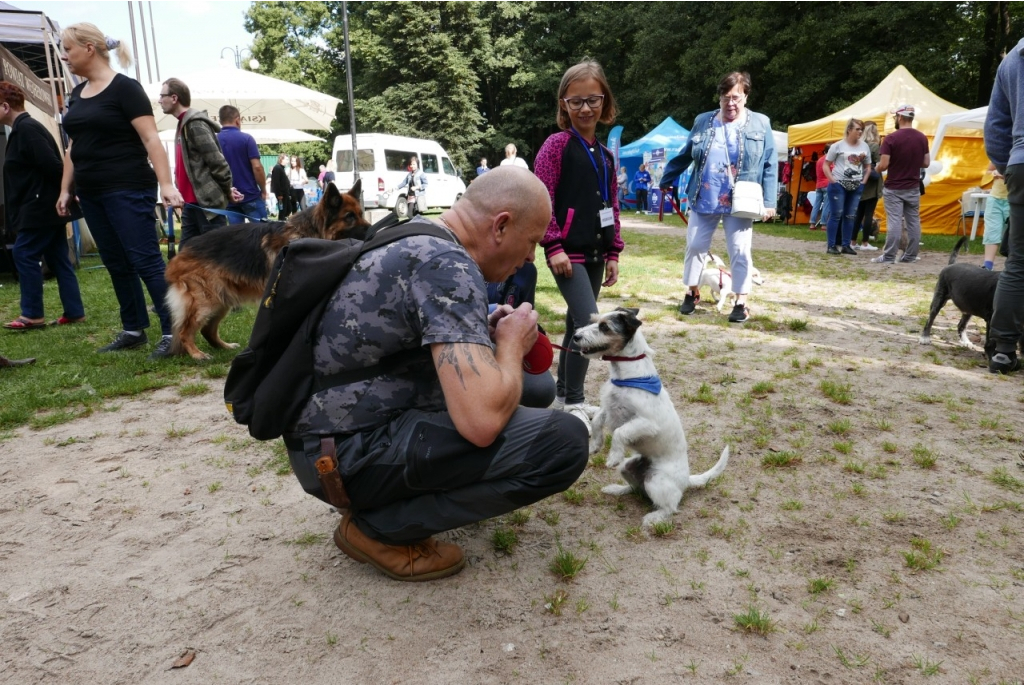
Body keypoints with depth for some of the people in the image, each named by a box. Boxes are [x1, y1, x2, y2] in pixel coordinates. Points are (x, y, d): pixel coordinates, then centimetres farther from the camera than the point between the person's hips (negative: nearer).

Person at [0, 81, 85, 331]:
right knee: (58, 259, 8)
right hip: (46, 206, 10)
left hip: (41, 206, -10)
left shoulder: (26, 129, -15)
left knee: (24, 255, -4)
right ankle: (74, 312, 10)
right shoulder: (23, 128, 17)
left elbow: (51, 165, -22)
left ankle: (32, 314, 2)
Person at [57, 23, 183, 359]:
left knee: (145, 261, -10)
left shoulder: (124, 88, -8)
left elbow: (151, 139, -15)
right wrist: (65, 189, 17)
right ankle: (134, 330, 17)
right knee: (116, 265, 10)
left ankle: (172, 331, -8)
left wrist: (166, 185, -25)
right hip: (91, 193, 8)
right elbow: (73, 147, 19)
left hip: (128, 191, -8)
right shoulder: (77, 94, 15)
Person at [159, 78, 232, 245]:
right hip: (192, 203, 10)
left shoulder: (195, 124, -13)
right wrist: (181, 192, 14)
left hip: (208, 202, -10)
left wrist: (227, 192, -8)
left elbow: (218, 163, -17)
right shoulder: (184, 123, 17)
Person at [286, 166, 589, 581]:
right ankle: (379, 527, -4)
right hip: (347, 451, -10)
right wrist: (512, 345, -10)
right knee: (563, 442, -19)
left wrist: (486, 335, 10)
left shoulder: (415, 237, 8)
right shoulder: (448, 265, -21)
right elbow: (482, 420, -31)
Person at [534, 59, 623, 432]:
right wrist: (553, 246, -17)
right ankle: (573, 402, 0)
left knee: (577, 324, 13)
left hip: (595, 254, 7)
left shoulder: (605, 154, 13)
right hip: (568, 253, -7)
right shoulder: (557, 145, -6)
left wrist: (613, 253, 12)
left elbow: (611, 206, 16)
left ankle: (564, 395, 25)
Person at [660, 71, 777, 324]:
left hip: (740, 203, -2)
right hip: (703, 200, 3)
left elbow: (770, 166, -2)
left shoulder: (760, 124, 0)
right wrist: (666, 180, 20)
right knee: (695, 246, 8)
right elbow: (684, 156, 15)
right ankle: (692, 292, 26)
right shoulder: (703, 121, 6)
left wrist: (769, 201, -9)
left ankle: (741, 303, 10)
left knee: (740, 252, 1)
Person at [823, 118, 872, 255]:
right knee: (836, 215, -5)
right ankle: (832, 245, 0)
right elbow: (826, 165, -2)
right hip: (839, 185, -4)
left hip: (857, 186, 4)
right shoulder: (838, 145, -5)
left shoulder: (864, 146, 7)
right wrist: (833, 181, -11)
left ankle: (846, 245, 12)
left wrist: (863, 182, 3)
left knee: (851, 216, 6)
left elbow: (868, 167, 15)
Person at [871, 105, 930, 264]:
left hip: (894, 188, -5)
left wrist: (877, 169, 4)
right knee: (913, 221, 8)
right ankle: (910, 255, 13)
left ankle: (889, 256, -5)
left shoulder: (891, 138, -13)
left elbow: (883, 165, -17)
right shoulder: (922, 138, 4)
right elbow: (926, 162, 8)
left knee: (894, 222, -6)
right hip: (913, 188, 5)